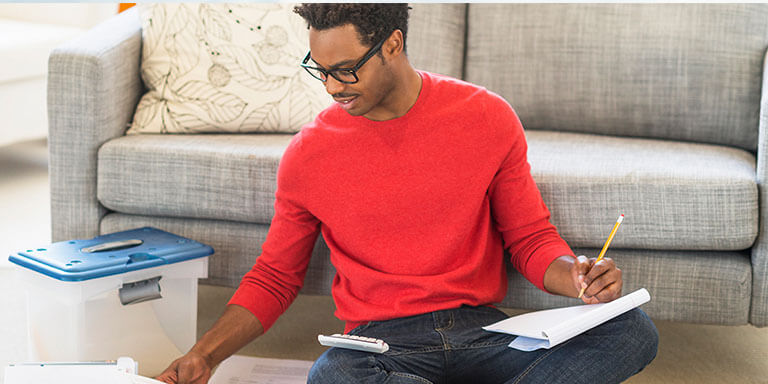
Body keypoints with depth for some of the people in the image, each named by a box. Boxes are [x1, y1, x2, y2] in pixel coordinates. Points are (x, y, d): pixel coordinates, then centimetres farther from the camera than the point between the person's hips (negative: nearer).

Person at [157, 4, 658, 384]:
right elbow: (274, 277, 13)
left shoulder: (488, 119, 3)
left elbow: (531, 238, 11)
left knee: (635, 330, -24)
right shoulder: (308, 155, 2)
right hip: (381, 342, -1)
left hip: (482, 330, 2)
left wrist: (576, 276, -11)